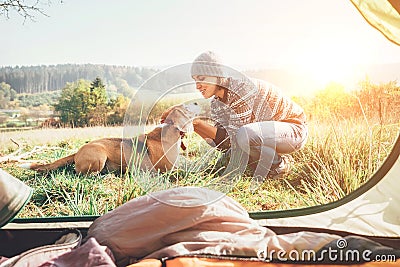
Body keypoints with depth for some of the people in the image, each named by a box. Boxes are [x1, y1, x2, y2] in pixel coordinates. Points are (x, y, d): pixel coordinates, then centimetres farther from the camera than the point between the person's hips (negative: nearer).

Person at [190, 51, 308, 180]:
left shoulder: (242, 88, -26)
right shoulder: (216, 103, -1)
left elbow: (233, 137, -28)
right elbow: (221, 142, -6)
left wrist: (198, 122, -29)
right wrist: (193, 125, -16)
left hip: (294, 129, -8)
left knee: (244, 134, -33)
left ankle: (278, 165, -7)